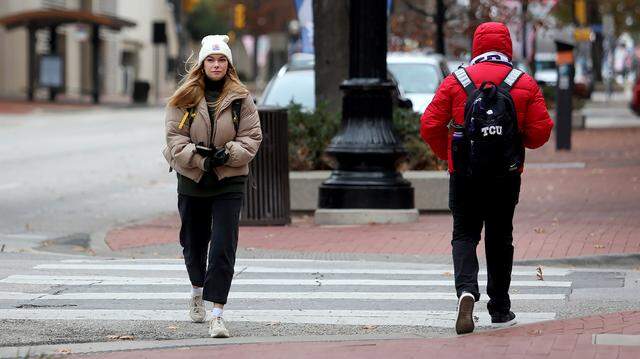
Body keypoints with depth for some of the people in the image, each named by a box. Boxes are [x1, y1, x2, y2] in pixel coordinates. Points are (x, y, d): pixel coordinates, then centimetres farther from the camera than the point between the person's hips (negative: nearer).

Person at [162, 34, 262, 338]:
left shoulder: (241, 99, -1)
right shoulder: (184, 99, -1)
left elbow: (252, 137, -1)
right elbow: (175, 138, -6)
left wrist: (228, 154, -18)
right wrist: (201, 159, -19)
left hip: (229, 181, -2)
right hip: (191, 180, 2)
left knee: (223, 247, -12)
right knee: (193, 242, 18)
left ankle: (217, 314, -12)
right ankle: (197, 290, 47)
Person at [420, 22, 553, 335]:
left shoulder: (455, 81, -3)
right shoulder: (525, 84, -2)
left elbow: (429, 125, -4)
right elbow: (541, 131, -5)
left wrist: (446, 154, 13)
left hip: (464, 176, -1)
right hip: (507, 178, 1)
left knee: (464, 235, 7)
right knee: (499, 239, 14)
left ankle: (466, 290, -19)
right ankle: (500, 309, 20)